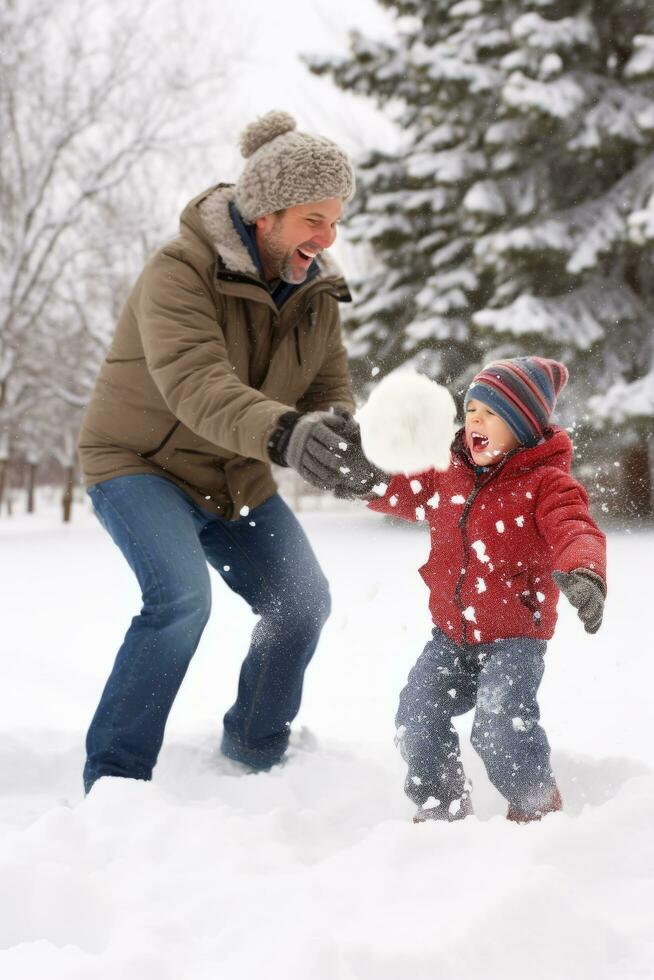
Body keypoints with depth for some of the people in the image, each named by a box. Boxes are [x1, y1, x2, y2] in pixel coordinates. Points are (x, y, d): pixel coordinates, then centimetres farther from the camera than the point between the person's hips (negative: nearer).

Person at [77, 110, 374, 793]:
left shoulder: (316, 291, -2)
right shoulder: (180, 272, -26)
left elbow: (331, 392, -6)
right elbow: (196, 384, -42)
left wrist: (341, 440, -32)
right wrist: (283, 434, -60)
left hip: (236, 480, 7)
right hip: (140, 463, -7)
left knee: (303, 603, -1)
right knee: (181, 596, -29)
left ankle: (253, 759, 23)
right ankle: (112, 781, -17)